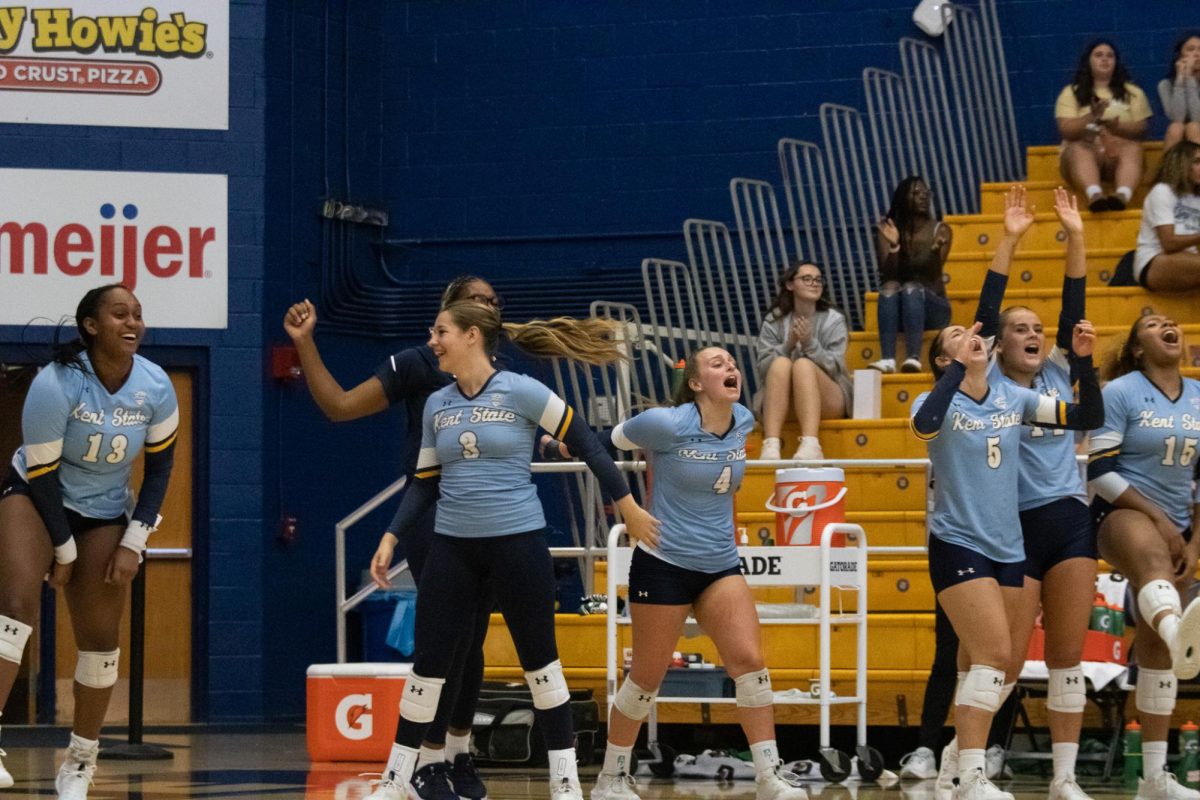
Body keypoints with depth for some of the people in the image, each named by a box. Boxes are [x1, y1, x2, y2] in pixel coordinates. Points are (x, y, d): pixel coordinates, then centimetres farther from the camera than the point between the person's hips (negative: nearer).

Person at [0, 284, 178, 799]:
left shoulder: (156, 388, -13)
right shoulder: (55, 384, -25)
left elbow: (159, 466, 0)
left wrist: (134, 543, -6)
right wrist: (63, 550, -13)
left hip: (106, 515, 4)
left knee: (100, 640, 2)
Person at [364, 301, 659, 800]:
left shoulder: (520, 392, -8)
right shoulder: (436, 405, 7)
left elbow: (585, 445, -4)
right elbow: (425, 484, 14)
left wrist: (628, 507, -2)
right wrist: (391, 537, 4)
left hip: (517, 541, -4)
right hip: (453, 547, 4)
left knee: (540, 661, 3)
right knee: (428, 662, 5)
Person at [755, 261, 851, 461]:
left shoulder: (834, 320, 4)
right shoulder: (773, 322, 7)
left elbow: (834, 367, -8)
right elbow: (762, 367, -4)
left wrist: (809, 343, -22)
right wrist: (788, 345, -17)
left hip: (829, 402, -1)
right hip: (784, 403, 1)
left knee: (803, 364, -31)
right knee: (781, 363, -29)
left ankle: (810, 446, -54)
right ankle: (770, 446, -47)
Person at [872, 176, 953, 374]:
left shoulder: (941, 230, -3)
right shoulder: (888, 230, -1)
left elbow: (934, 274, -15)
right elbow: (887, 276, -10)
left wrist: (936, 250, -35)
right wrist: (893, 247, -27)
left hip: (932, 306, -1)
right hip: (898, 308, 1)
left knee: (912, 288, -32)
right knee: (890, 287, -31)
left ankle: (914, 358, -52)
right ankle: (887, 359, -50)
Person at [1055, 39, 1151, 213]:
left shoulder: (1132, 92, 18)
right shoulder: (1070, 93, 13)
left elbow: (1140, 129, 6)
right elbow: (1066, 131, -1)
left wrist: (1116, 126, -15)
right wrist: (1091, 117, -19)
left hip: (1118, 150, 1)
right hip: (1084, 149, -1)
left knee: (1132, 148, -34)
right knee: (1080, 150, -37)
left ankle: (1123, 196, -63)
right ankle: (1094, 196, -67)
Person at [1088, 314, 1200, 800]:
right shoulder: (1119, 392, -5)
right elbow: (1099, 471, -10)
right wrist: (1158, 520, -14)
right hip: (1122, 515, -6)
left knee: (1154, 645, 7)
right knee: (1153, 556, -42)